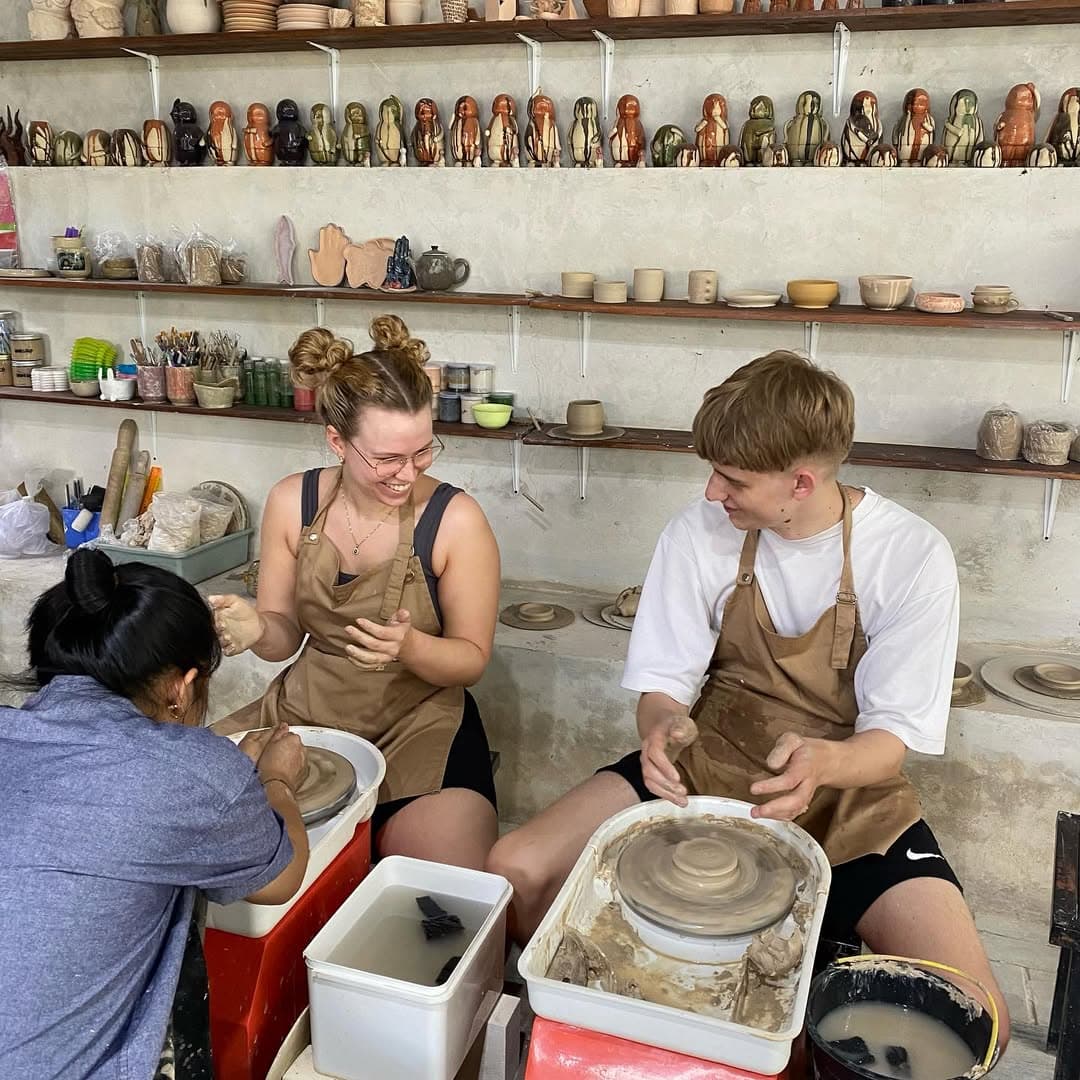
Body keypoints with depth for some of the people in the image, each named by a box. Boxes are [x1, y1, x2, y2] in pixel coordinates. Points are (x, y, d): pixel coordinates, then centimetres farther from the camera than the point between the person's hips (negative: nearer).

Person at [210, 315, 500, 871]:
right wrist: (256, 629, -19)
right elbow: (285, 633, 5)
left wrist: (409, 648, -27)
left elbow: (471, 658, -6)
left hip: (419, 725, -3)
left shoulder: (455, 521, -14)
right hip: (305, 712, 3)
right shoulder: (293, 502, -4)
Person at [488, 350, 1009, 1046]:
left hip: (848, 788, -1)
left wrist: (823, 762, -35)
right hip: (706, 766, 2)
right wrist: (662, 726, -28)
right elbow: (664, 681, -3)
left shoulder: (914, 556, -14)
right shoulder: (701, 532, -9)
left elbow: (891, 741, -12)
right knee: (515, 871, -18)